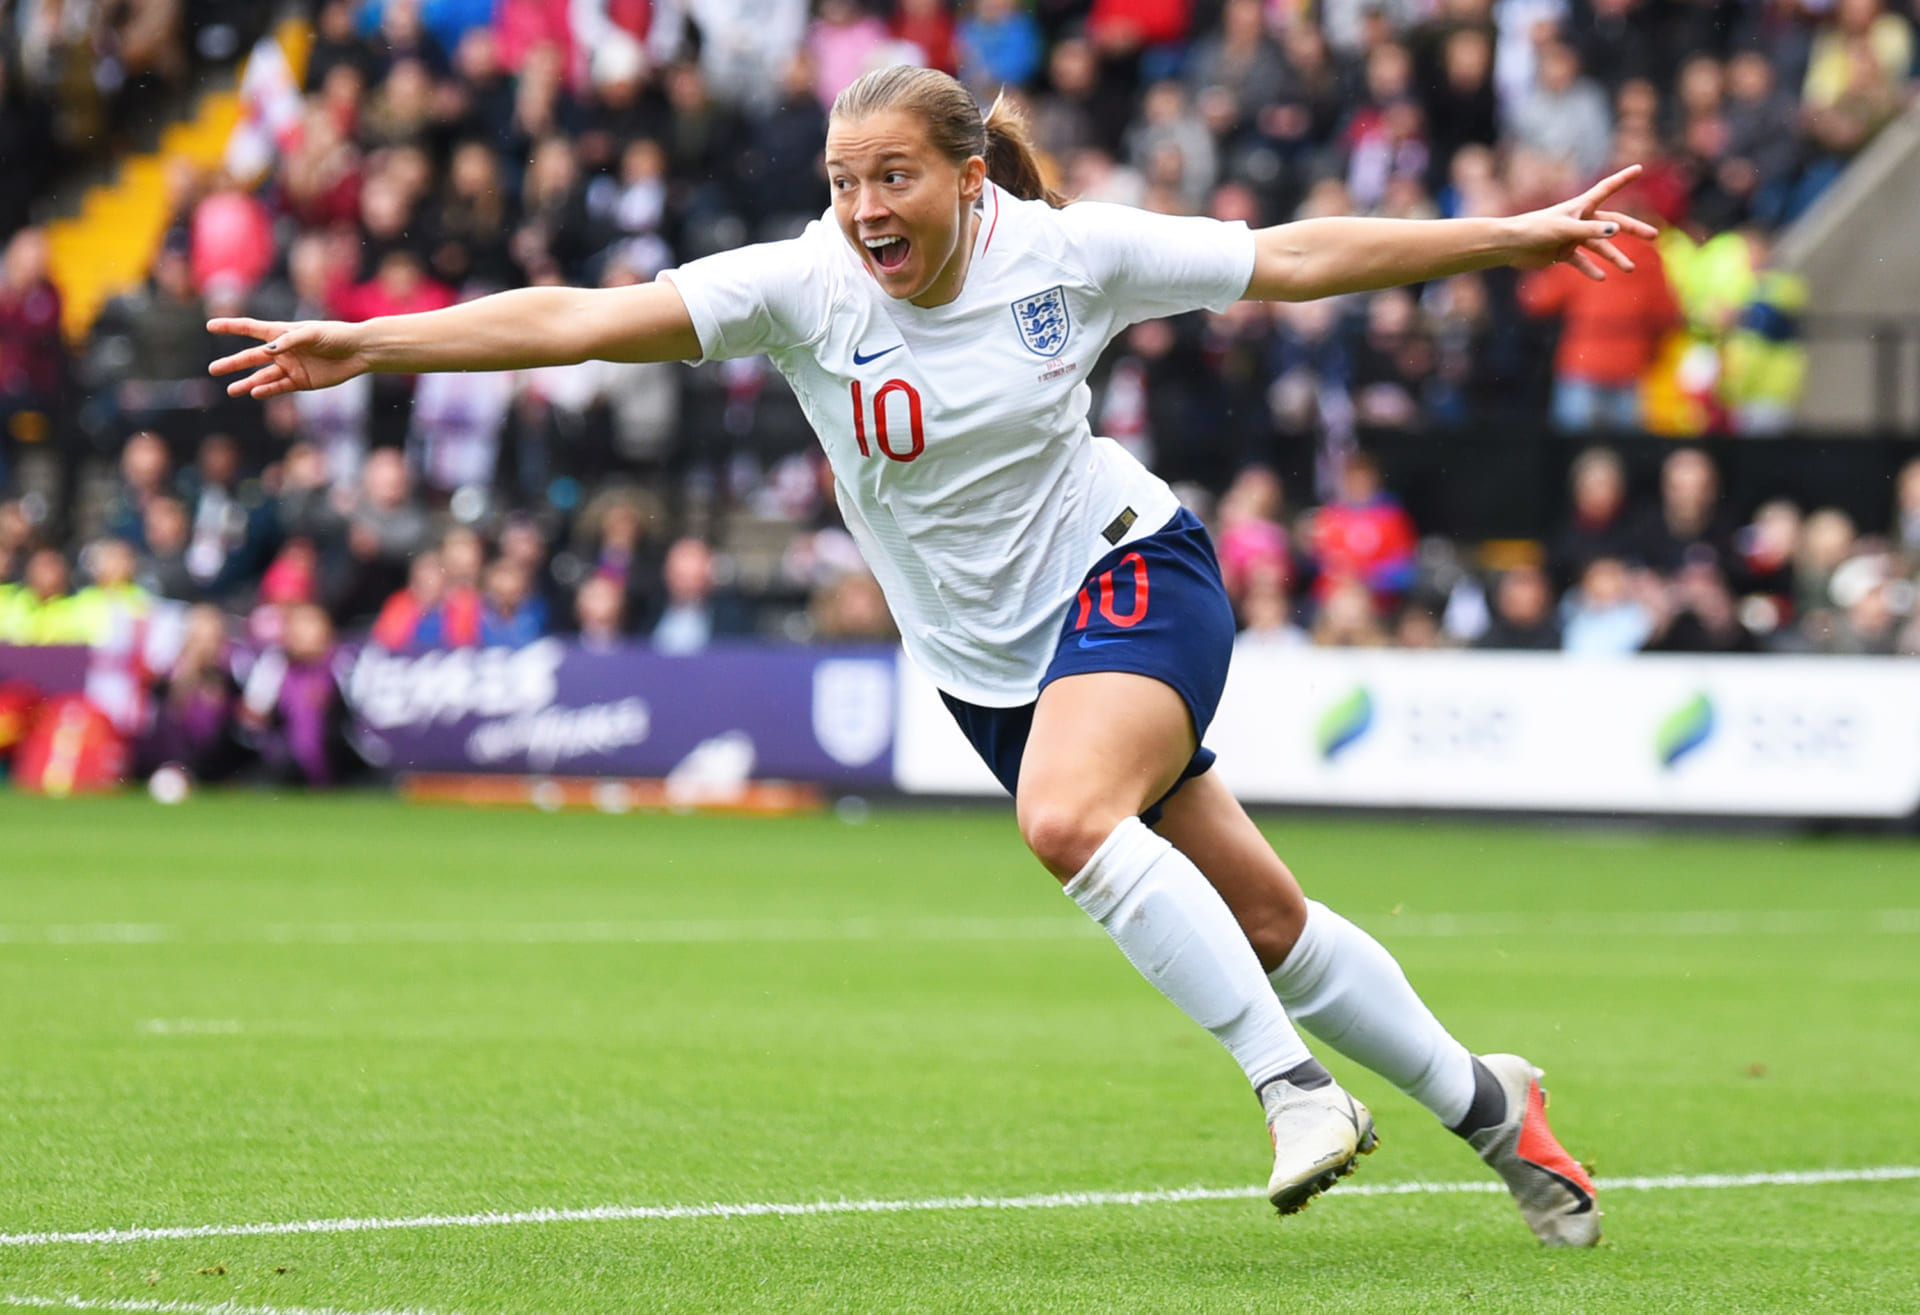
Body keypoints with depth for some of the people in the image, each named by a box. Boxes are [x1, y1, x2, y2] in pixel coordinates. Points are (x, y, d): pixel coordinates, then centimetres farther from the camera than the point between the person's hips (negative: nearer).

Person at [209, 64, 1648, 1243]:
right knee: (1254, 915, 6)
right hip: (986, 656, 3)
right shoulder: (803, 286, -14)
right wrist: (362, 345, -31)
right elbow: (575, 318, -21)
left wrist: (1515, 234, -7)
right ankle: (1485, 1103, 26)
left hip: (1128, 572, -3)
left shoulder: (1065, 252, -16)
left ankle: (1296, 1082, -24)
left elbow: (1296, 256, -7)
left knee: (1066, 817, -33)